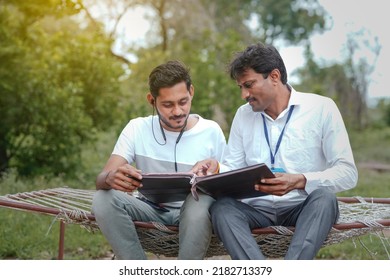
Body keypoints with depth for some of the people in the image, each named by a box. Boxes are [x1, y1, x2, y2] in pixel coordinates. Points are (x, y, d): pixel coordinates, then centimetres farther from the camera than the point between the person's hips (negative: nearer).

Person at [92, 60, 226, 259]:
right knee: (103, 199, -26)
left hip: (191, 213, -1)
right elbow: (100, 181, -12)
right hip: (150, 209, 2)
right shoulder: (137, 128, -4)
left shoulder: (211, 131, -5)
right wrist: (111, 179, -38)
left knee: (200, 200, -35)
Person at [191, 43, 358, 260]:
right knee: (222, 208, -27)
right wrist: (216, 168, -11)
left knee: (324, 198, -34)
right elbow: (233, 169, 13)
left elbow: (348, 173, -8)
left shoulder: (321, 108, -1)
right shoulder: (243, 115, 12)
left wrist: (300, 181, -24)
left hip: (303, 207, -2)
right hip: (257, 208, 3)